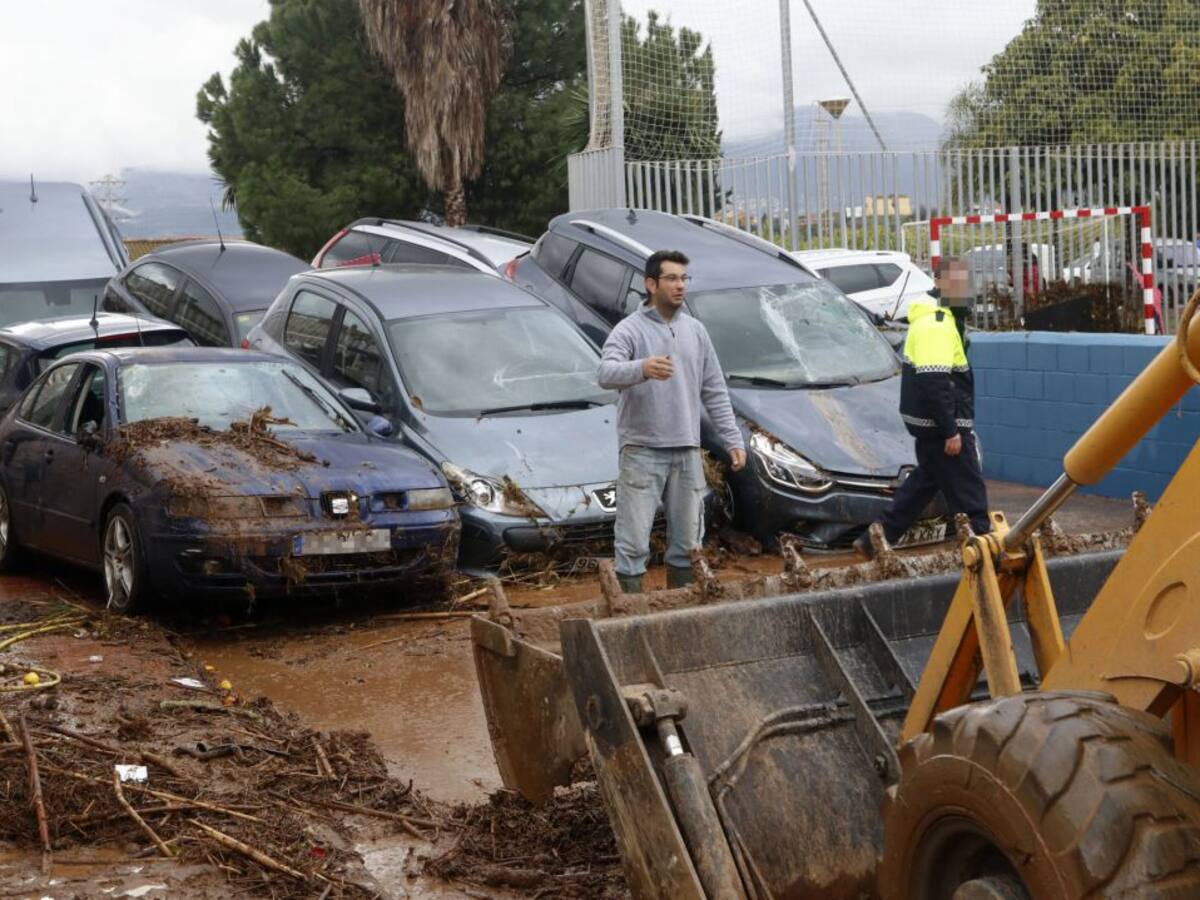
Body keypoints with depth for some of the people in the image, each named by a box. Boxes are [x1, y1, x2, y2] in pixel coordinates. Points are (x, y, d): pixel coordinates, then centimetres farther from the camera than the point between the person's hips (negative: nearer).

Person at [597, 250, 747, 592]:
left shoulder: (695, 331, 10)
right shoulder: (630, 330, -8)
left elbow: (715, 392, 15)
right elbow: (606, 373, -26)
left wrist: (733, 439, 9)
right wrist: (642, 369, -46)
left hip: (687, 452, 5)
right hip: (642, 451, -5)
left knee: (687, 542, 12)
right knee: (633, 542, -4)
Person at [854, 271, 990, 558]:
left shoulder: (930, 320, 15)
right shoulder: (937, 326, -19)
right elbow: (933, 382, -26)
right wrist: (950, 431, -25)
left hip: (929, 422, 11)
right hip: (939, 423, -11)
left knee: (926, 479, 18)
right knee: (968, 488, -3)